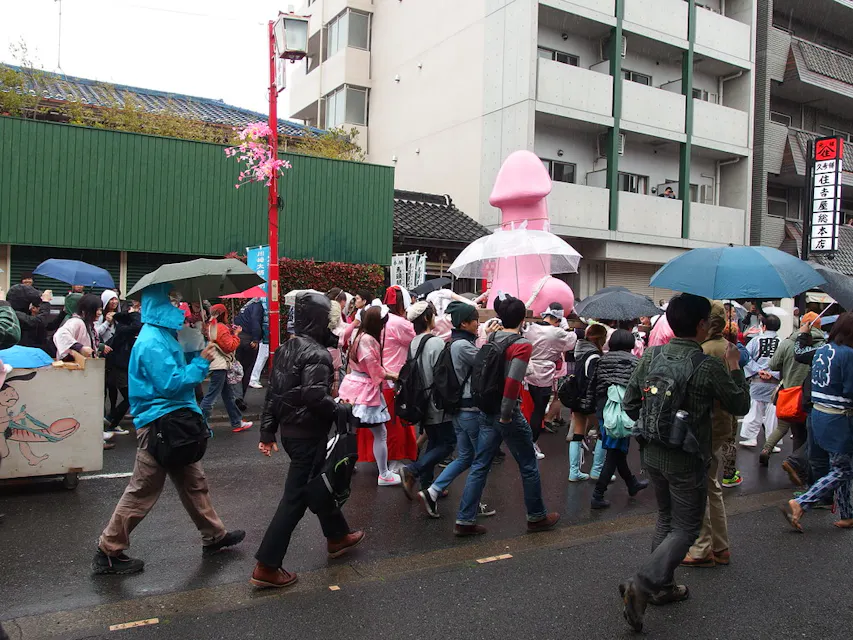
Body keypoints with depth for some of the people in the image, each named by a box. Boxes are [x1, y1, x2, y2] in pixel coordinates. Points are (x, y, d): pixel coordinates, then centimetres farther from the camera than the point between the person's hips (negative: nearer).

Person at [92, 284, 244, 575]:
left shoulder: (163, 336, 13)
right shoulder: (151, 342, -19)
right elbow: (171, 383, -23)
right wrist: (202, 363, -14)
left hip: (175, 421, 10)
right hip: (159, 423, -10)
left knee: (194, 482, 18)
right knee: (143, 490, 0)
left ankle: (214, 536, 30)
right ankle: (109, 551, 14)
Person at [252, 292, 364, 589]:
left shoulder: (286, 349, 7)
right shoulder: (317, 354, -19)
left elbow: (272, 392, 10)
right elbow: (316, 397, -30)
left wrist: (267, 432, 14)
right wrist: (341, 412, -14)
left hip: (289, 430, 9)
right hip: (308, 434, -9)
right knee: (295, 497, 0)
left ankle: (337, 537, 42)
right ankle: (266, 567, 6)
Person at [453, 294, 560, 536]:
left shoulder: (492, 339, 5)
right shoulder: (522, 345, -16)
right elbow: (513, 382, -25)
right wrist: (506, 414, -17)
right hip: (507, 414, -7)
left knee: (480, 466, 12)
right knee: (529, 466, 13)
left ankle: (464, 520, 14)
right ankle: (537, 517, 29)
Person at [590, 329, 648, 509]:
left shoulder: (603, 359, 7)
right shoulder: (634, 361, -5)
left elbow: (597, 386, 7)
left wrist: (599, 407, 15)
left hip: (604, 408, 6)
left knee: (616, 450, 20)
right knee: (614, 453, 0)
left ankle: (632, 484, 40)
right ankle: (598, 495, -1)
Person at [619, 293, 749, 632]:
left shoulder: (650, 356, -2)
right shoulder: (710, 367, -17)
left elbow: (630, 403, 3)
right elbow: (740, 405, -3)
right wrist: (734, 367, 9)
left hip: (652, 455, 6)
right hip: (687, 461, -6)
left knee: (666, 520, 22)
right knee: (685, 529, 6)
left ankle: (662, 586, 32)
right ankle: (642, 584, -9)